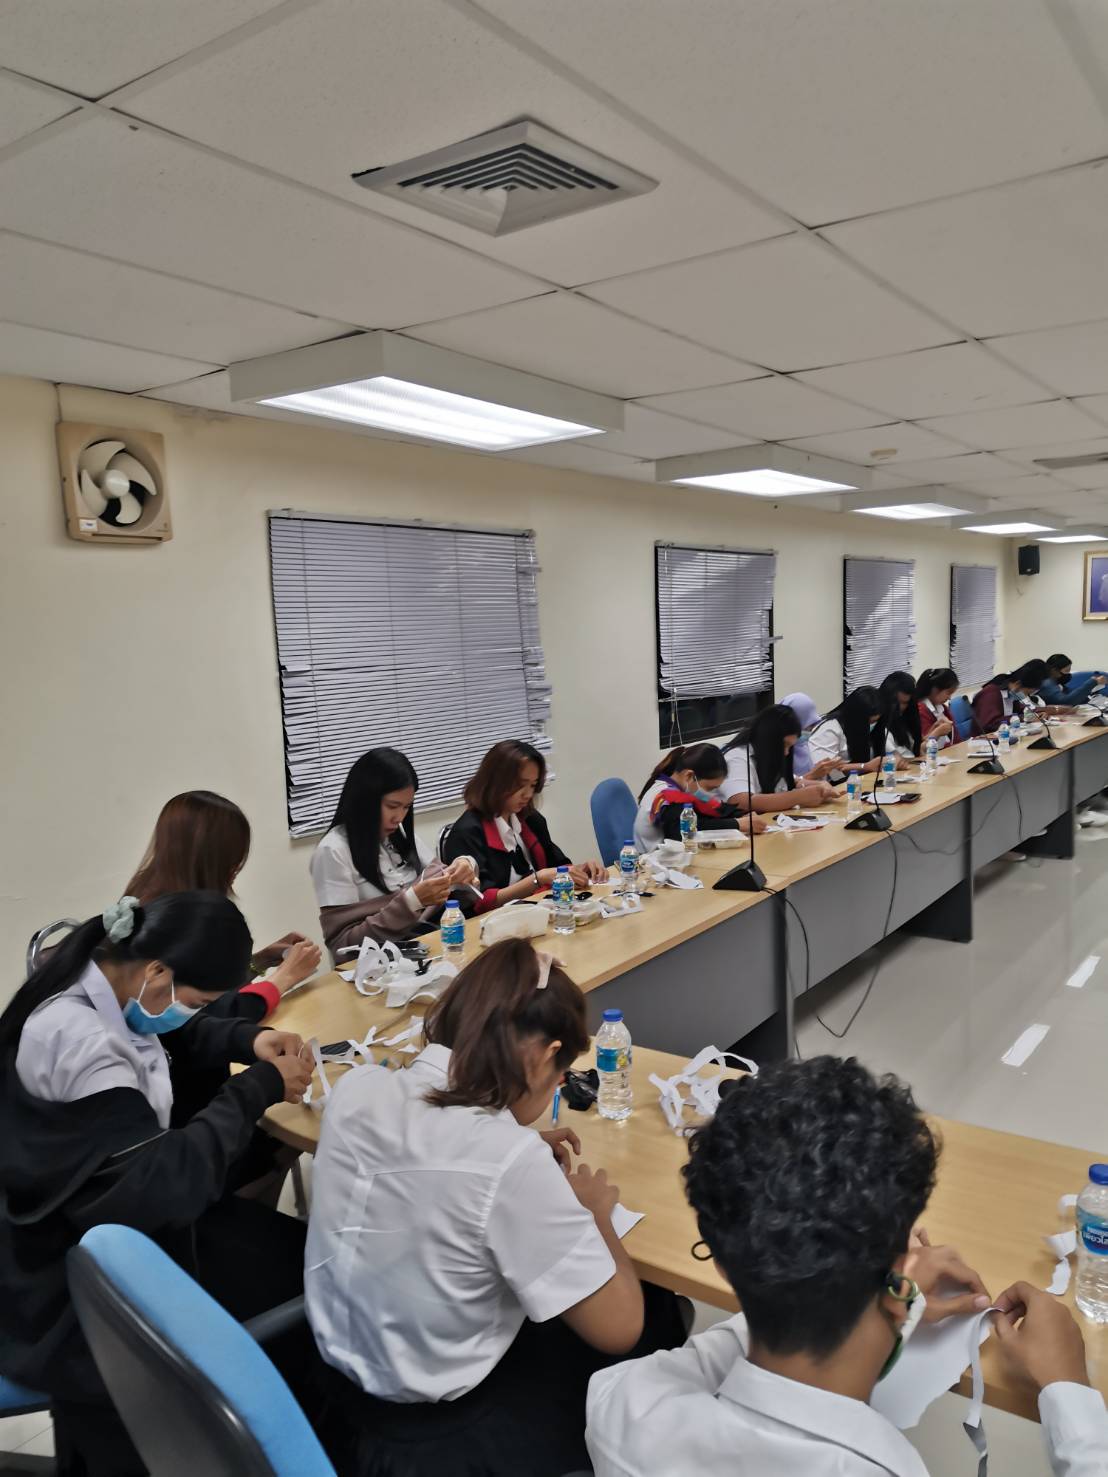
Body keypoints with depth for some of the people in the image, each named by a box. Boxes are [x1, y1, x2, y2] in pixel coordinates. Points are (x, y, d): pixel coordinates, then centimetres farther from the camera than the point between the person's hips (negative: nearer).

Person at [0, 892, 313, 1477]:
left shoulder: (101, 985, -5)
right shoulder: (76, 1040, -32)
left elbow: (181, 1032, 14)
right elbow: (167, 1181, -30)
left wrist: (250, 1040, -5)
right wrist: (260, 1086, -21)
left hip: (98, 1215, 8)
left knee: (286, 1248, -3)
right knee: (293, 1266, -8)